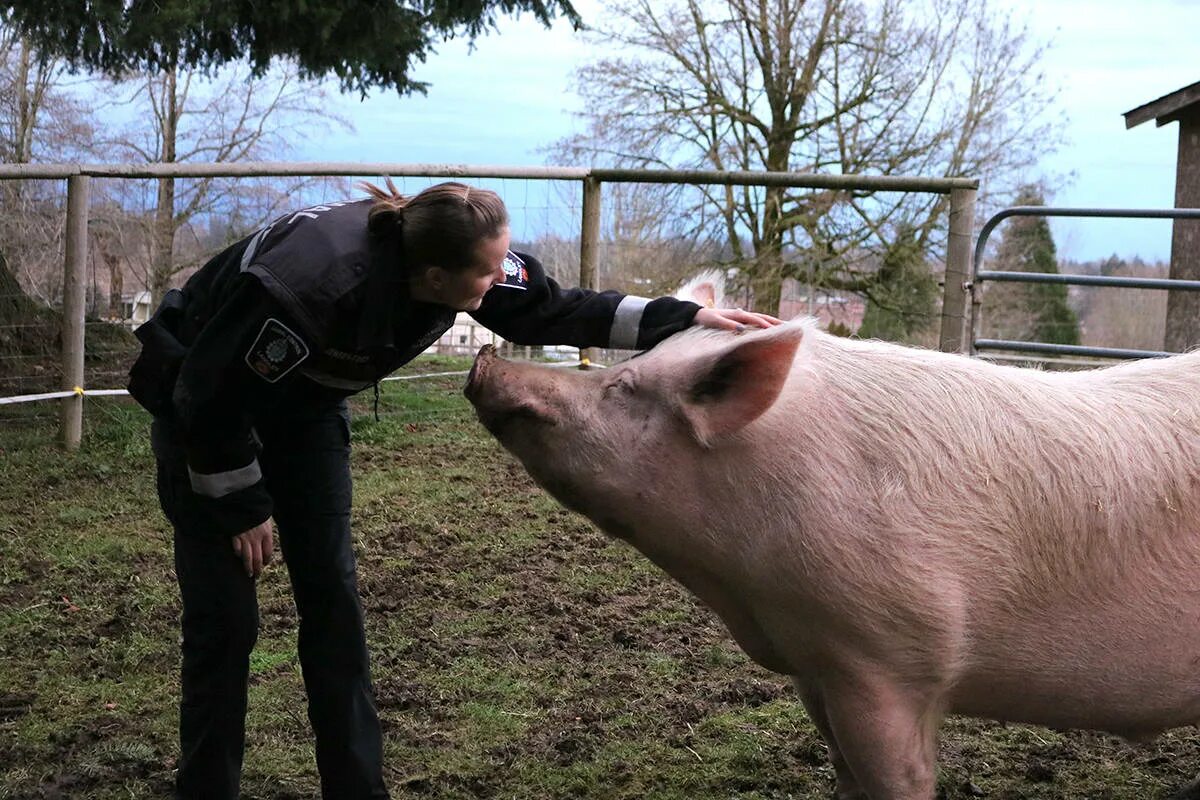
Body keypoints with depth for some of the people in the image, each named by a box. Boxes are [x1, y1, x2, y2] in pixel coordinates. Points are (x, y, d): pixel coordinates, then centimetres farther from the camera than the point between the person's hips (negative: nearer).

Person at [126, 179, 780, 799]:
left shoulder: (458, 257, -21)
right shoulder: (314, 283, -41)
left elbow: (552, 311, -9)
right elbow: (211, 398, -29)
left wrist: (689, 319, -16)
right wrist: (244, 509, -17)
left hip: (303, 411, 6)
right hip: (205, 412, -6)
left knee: (333, 600, 3)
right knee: (225, 619, -8)